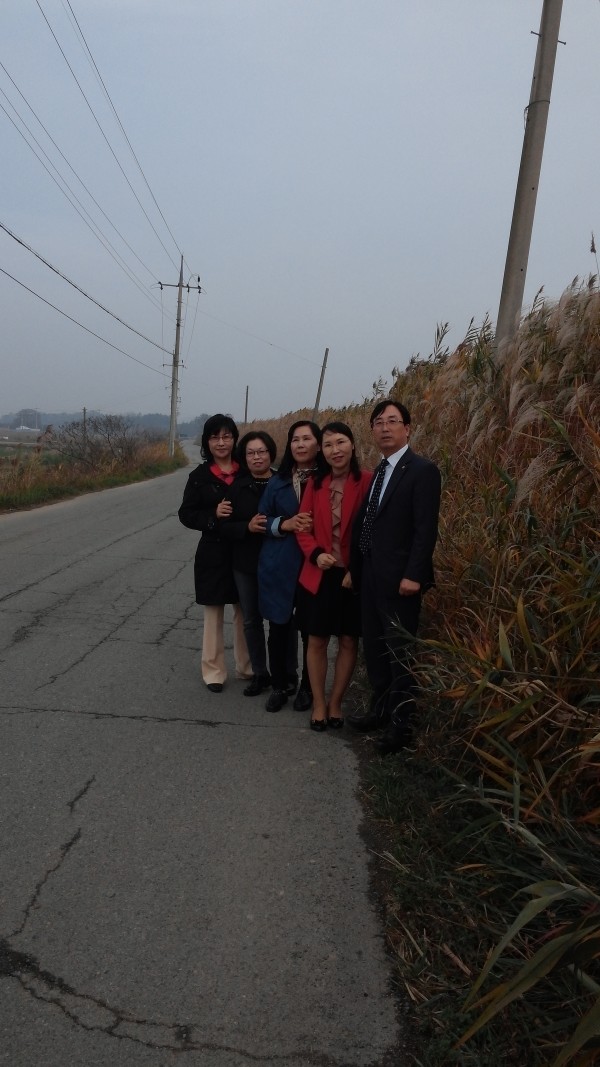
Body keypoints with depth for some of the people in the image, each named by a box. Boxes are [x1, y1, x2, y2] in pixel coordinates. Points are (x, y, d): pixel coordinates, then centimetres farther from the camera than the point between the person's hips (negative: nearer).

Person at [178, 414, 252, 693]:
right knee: (214, 614, 9)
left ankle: (247, 666, 28)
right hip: (214, 554, -1)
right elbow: (186, 514, -2)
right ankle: (214, 670, 20)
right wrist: (213, 514, -17)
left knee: (245, 612, 12)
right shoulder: (200, 476, -2)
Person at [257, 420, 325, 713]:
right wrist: (285, 524, -11)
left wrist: (314, 526, -15)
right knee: (279, 626, 8)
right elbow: (261, 520, 7)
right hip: (279, 566, 2)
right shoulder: (278, 481, 6)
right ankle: (279, 685, 25)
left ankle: (307, 687, 24)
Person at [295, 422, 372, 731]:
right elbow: (303, 527, 5)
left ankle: (335, 703, 25)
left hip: (354, 576, -3)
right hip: (318, 575, 3)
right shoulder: (315, 483, 4)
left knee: (348, 641, 8)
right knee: (316, 641, 8)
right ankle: (318, 703, 23)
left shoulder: (367, 481, -9)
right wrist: (316, 554, -13)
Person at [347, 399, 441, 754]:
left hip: (399, 578, -8)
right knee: (374, 647, 16)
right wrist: (355, 569, 12)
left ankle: (402, 724, 13)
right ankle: (381, 709, 32)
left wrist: (413, 575, -21)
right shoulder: (379, 472, 15)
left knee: (400, 652, 1)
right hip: (370, 576, 8)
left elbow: (426, 528, -16)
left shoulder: (422, 470, -10)